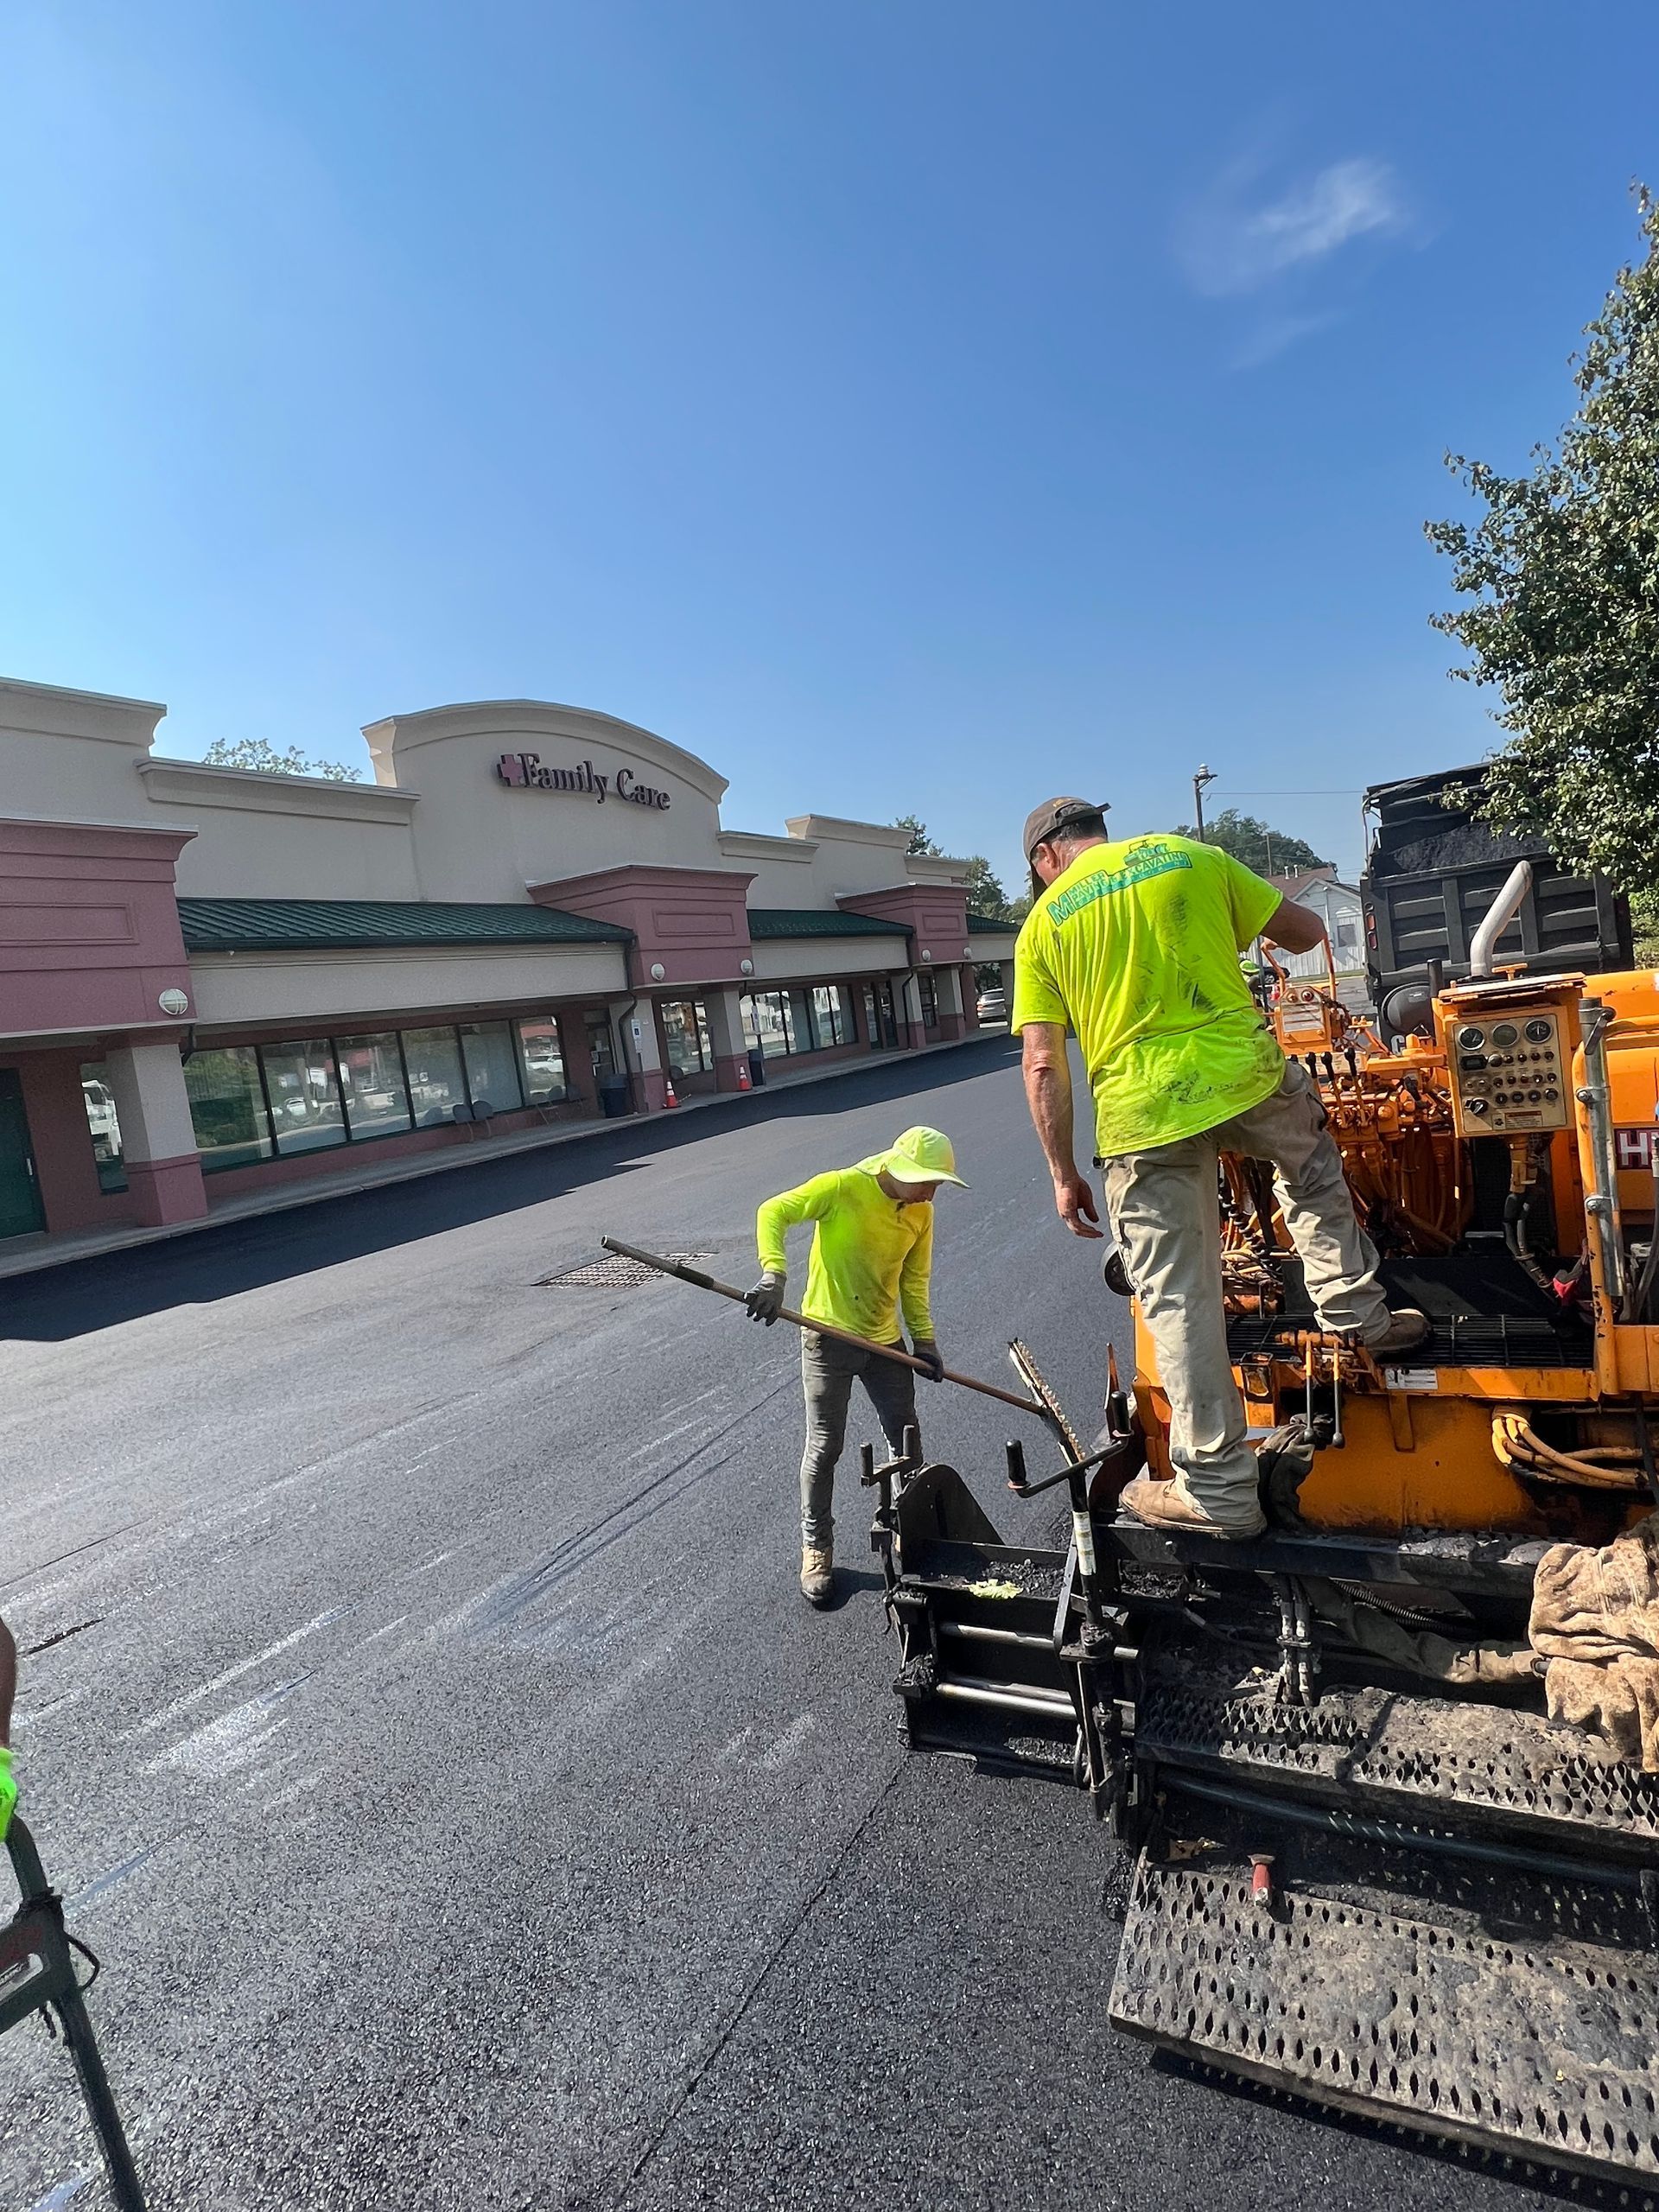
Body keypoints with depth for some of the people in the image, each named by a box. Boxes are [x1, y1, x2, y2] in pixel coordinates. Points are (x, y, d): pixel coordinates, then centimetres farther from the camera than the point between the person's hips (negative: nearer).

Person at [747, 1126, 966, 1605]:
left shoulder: (921, 1213, 0)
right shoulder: (842, 1187, -18)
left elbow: (913, 1281, 9)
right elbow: (774, 1212, -18)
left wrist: (924, 1339, 2)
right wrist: (773, 1275, -31)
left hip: (885, 1340, 5)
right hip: (828, 1335, -5)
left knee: (907, 1439, 12)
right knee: (824, 1447, 3)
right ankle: (817, 1547, 21)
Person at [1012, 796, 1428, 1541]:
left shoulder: (1042, 925, 6)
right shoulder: (1191, 857, 9)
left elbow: (1042, 1066, -1)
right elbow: (1307, 932, 15)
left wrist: (1063, 1173, 6)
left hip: (1142, 1117, -1)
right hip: (1245, 1076, 2)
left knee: (1179, 1304, 8)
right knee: (1310, 1160, 37)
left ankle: (1218, 1490, 17)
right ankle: (1354, 1309, 40)